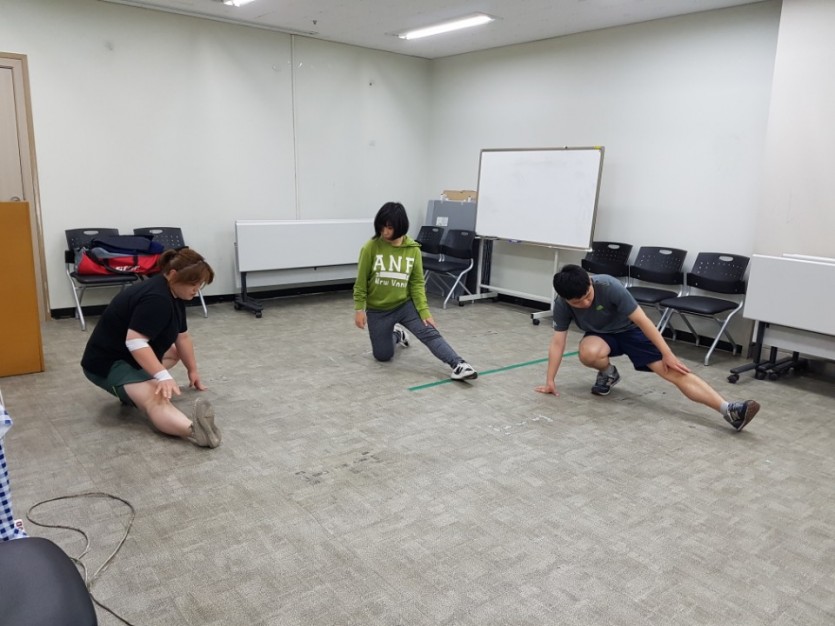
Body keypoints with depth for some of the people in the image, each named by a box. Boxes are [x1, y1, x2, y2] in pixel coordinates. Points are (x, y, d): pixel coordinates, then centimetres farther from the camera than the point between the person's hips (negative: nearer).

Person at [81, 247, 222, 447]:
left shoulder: (173, 293, 6)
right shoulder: (156, 298, -25)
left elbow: (182, 337, 15)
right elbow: (135, 342, -33)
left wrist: (193, 370, 20)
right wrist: (163, 376, -38)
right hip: (107, 363, -10)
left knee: (174, 352, 27)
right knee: (156, 400, -35)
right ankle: (194, 430, -59)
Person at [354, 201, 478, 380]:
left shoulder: (413, 249, -8)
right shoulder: (371, 247, -14)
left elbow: (417, 283, -5)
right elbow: (361, 280, -7)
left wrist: (424, 311, -14)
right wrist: (359, 309, -8)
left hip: (404, 304, 0)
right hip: (377, 310, 0)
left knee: (429, 333, -21)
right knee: (383, 355, 8)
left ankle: (459, 366, -27)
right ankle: (396, 334, 39)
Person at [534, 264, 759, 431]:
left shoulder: (610, 287, -33)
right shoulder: (561, 304, -24)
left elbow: (641, 320, -26)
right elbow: (558, 341, -17)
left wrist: (667, 354, -22)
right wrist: (550, 380, -20)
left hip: (631, 330, -2)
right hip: (601, 335, 2)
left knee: (675, 372, -20)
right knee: (589, 353, -36)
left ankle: (729, 410, -28)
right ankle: (608, 374, -2)